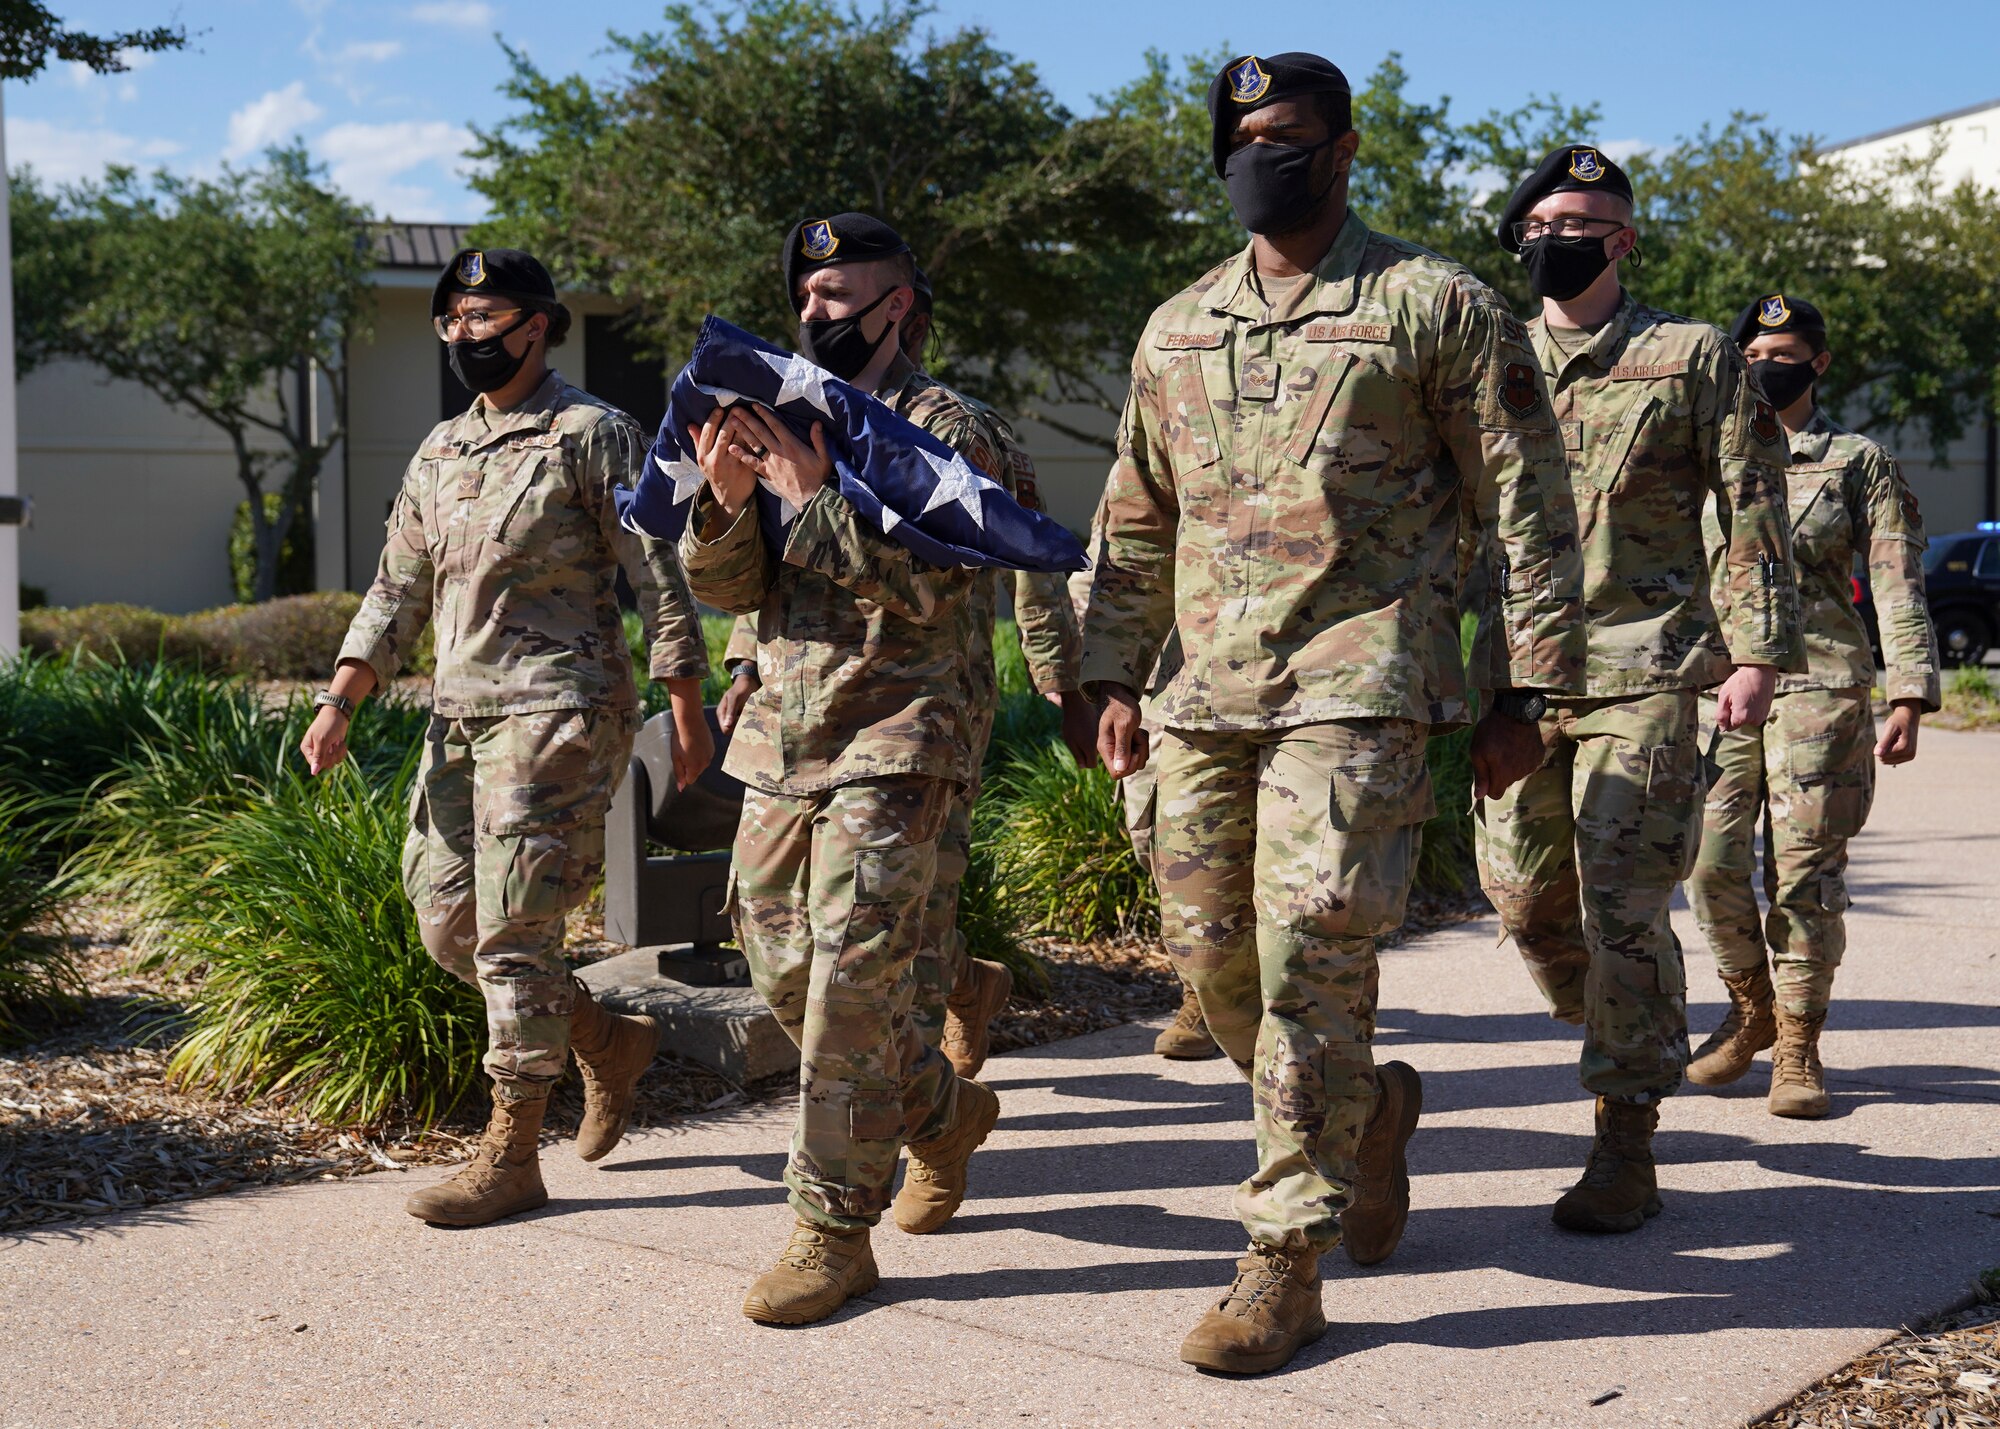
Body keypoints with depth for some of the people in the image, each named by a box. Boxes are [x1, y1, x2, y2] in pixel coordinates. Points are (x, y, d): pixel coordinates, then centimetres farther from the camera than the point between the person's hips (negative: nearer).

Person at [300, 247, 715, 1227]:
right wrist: (337, 704, 7)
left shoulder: (591, 435, -4)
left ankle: (511, 1156, 4)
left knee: (514, 934, -7)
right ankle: (607, 1044, 27)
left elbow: (659, 577, -6)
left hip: (553, 714, -8)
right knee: (447, 924, 7)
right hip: (457, 714, 8)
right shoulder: (439, 454, 17)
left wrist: (687, 710, -9)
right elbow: (398, 593, 18)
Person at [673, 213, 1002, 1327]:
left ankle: (835, 1232, -2)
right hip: (782, 743, 7)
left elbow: (926, 588, -17)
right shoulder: (786, 420, 14)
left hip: (894, 745, -7)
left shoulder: (944, 429, -5)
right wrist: (726, 499, -13)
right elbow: (728, 589, 7)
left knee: (851, 983, -11)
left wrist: (816, 495, -21)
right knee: (785, 972, 12)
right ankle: (945, 1110, 34)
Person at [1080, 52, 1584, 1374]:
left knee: (1309, 957, -12)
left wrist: (1522, 696, -4)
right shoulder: (1176, 331, 17)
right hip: (1206, 691, 6)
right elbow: (1135, 524, 22)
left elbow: (1528, 509, 1)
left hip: (1358, 682, -6)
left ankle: (1287, 1263, -2)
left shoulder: (1436, 306, 2)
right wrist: (1115, 677, 12)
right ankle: (1370, 1107, 34)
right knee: (1213, 954, 7)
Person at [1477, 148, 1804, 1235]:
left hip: (1643, 673, -4)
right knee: (1525, 896, 6)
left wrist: (1756, 651, -7)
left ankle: (1626, 1148, -1)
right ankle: (1629, 1043, 32)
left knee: (1621, 908, -10)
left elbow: (1753, 508, 2)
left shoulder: (1693, 358, 4)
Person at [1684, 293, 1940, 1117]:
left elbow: (1899, 584, 2)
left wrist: (1909, 697, -8)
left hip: (1820, 687, -2)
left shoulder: (1860, 463, 8)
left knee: (1804, 872, -5)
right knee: (1711, 863, -3)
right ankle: (1751, 1011, 21)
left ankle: (1798, 1048, 7)